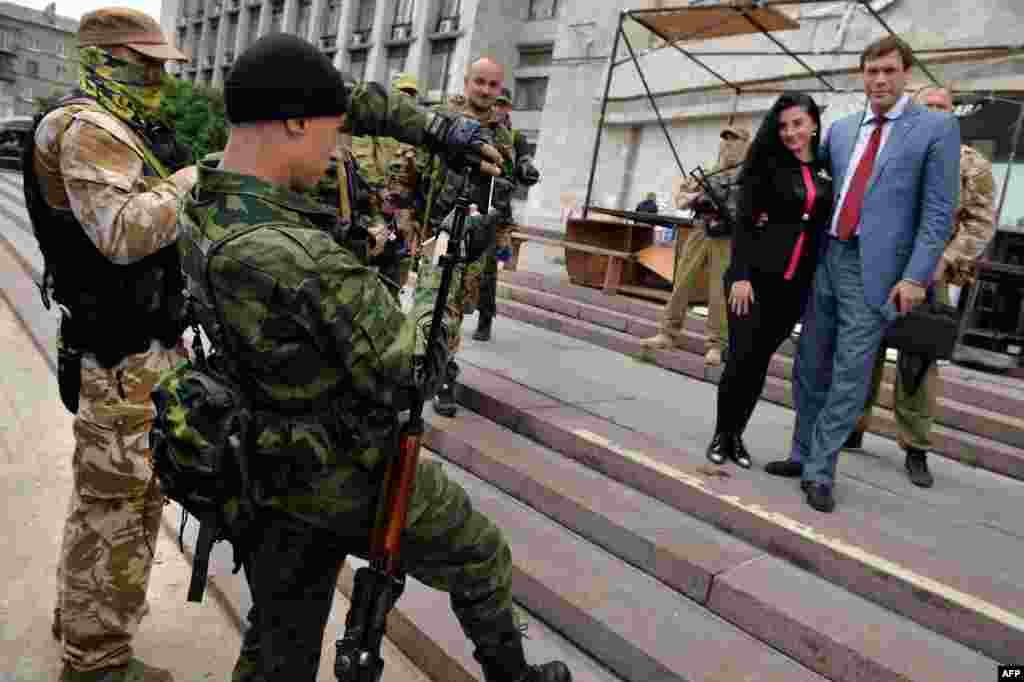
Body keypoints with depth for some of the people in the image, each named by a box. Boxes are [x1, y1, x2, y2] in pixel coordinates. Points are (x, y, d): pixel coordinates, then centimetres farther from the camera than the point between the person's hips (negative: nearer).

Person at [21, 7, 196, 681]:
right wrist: (201, 176, -22)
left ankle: (83, 614, 41)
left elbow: (161, 223, 17)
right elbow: (122, 233, -29)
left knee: (130, 489, 22)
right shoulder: (89, 129, -14)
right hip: (122, 354, -10)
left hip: (147, 341, 10)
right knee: (117, 503, 1)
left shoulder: (131, 128, 17)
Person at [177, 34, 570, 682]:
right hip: (351, 482, -7)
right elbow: (415, 373, -23)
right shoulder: (299, 258, -32)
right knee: (483, 560, 20)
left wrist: (439, 129, -2)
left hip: (272, 476, 8)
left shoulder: (203, 201, -5)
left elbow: (358, 101, 5)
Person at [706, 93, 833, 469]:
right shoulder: (767, 164, 0)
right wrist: (741, 274, -14)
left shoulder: (826, 172, 10)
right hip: (756, 276, -3)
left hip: (796, 283, 3)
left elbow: (826, 228, 12)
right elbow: (744, 222, -6)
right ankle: (721, 434, 13)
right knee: (741, 357, -3)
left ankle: (737, 434, 20)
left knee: (760, 360, 8)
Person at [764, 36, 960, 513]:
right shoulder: (840, 129, 13)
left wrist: (916, 277, -12)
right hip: (826, 259, 5)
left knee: (850, 376, -4)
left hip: (874, 269, -5)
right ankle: (803, 454, 25)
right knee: (810, 367, 11)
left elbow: (938, 212, -6)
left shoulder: (937, 127, -1)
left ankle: (819, 472, 6)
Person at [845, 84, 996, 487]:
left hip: (928, 277, -1)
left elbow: (981, 222, 1)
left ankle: (916, 449, 11)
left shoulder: (972, 164, 6)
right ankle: (853, 429, 19)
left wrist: (946, 261, -13)